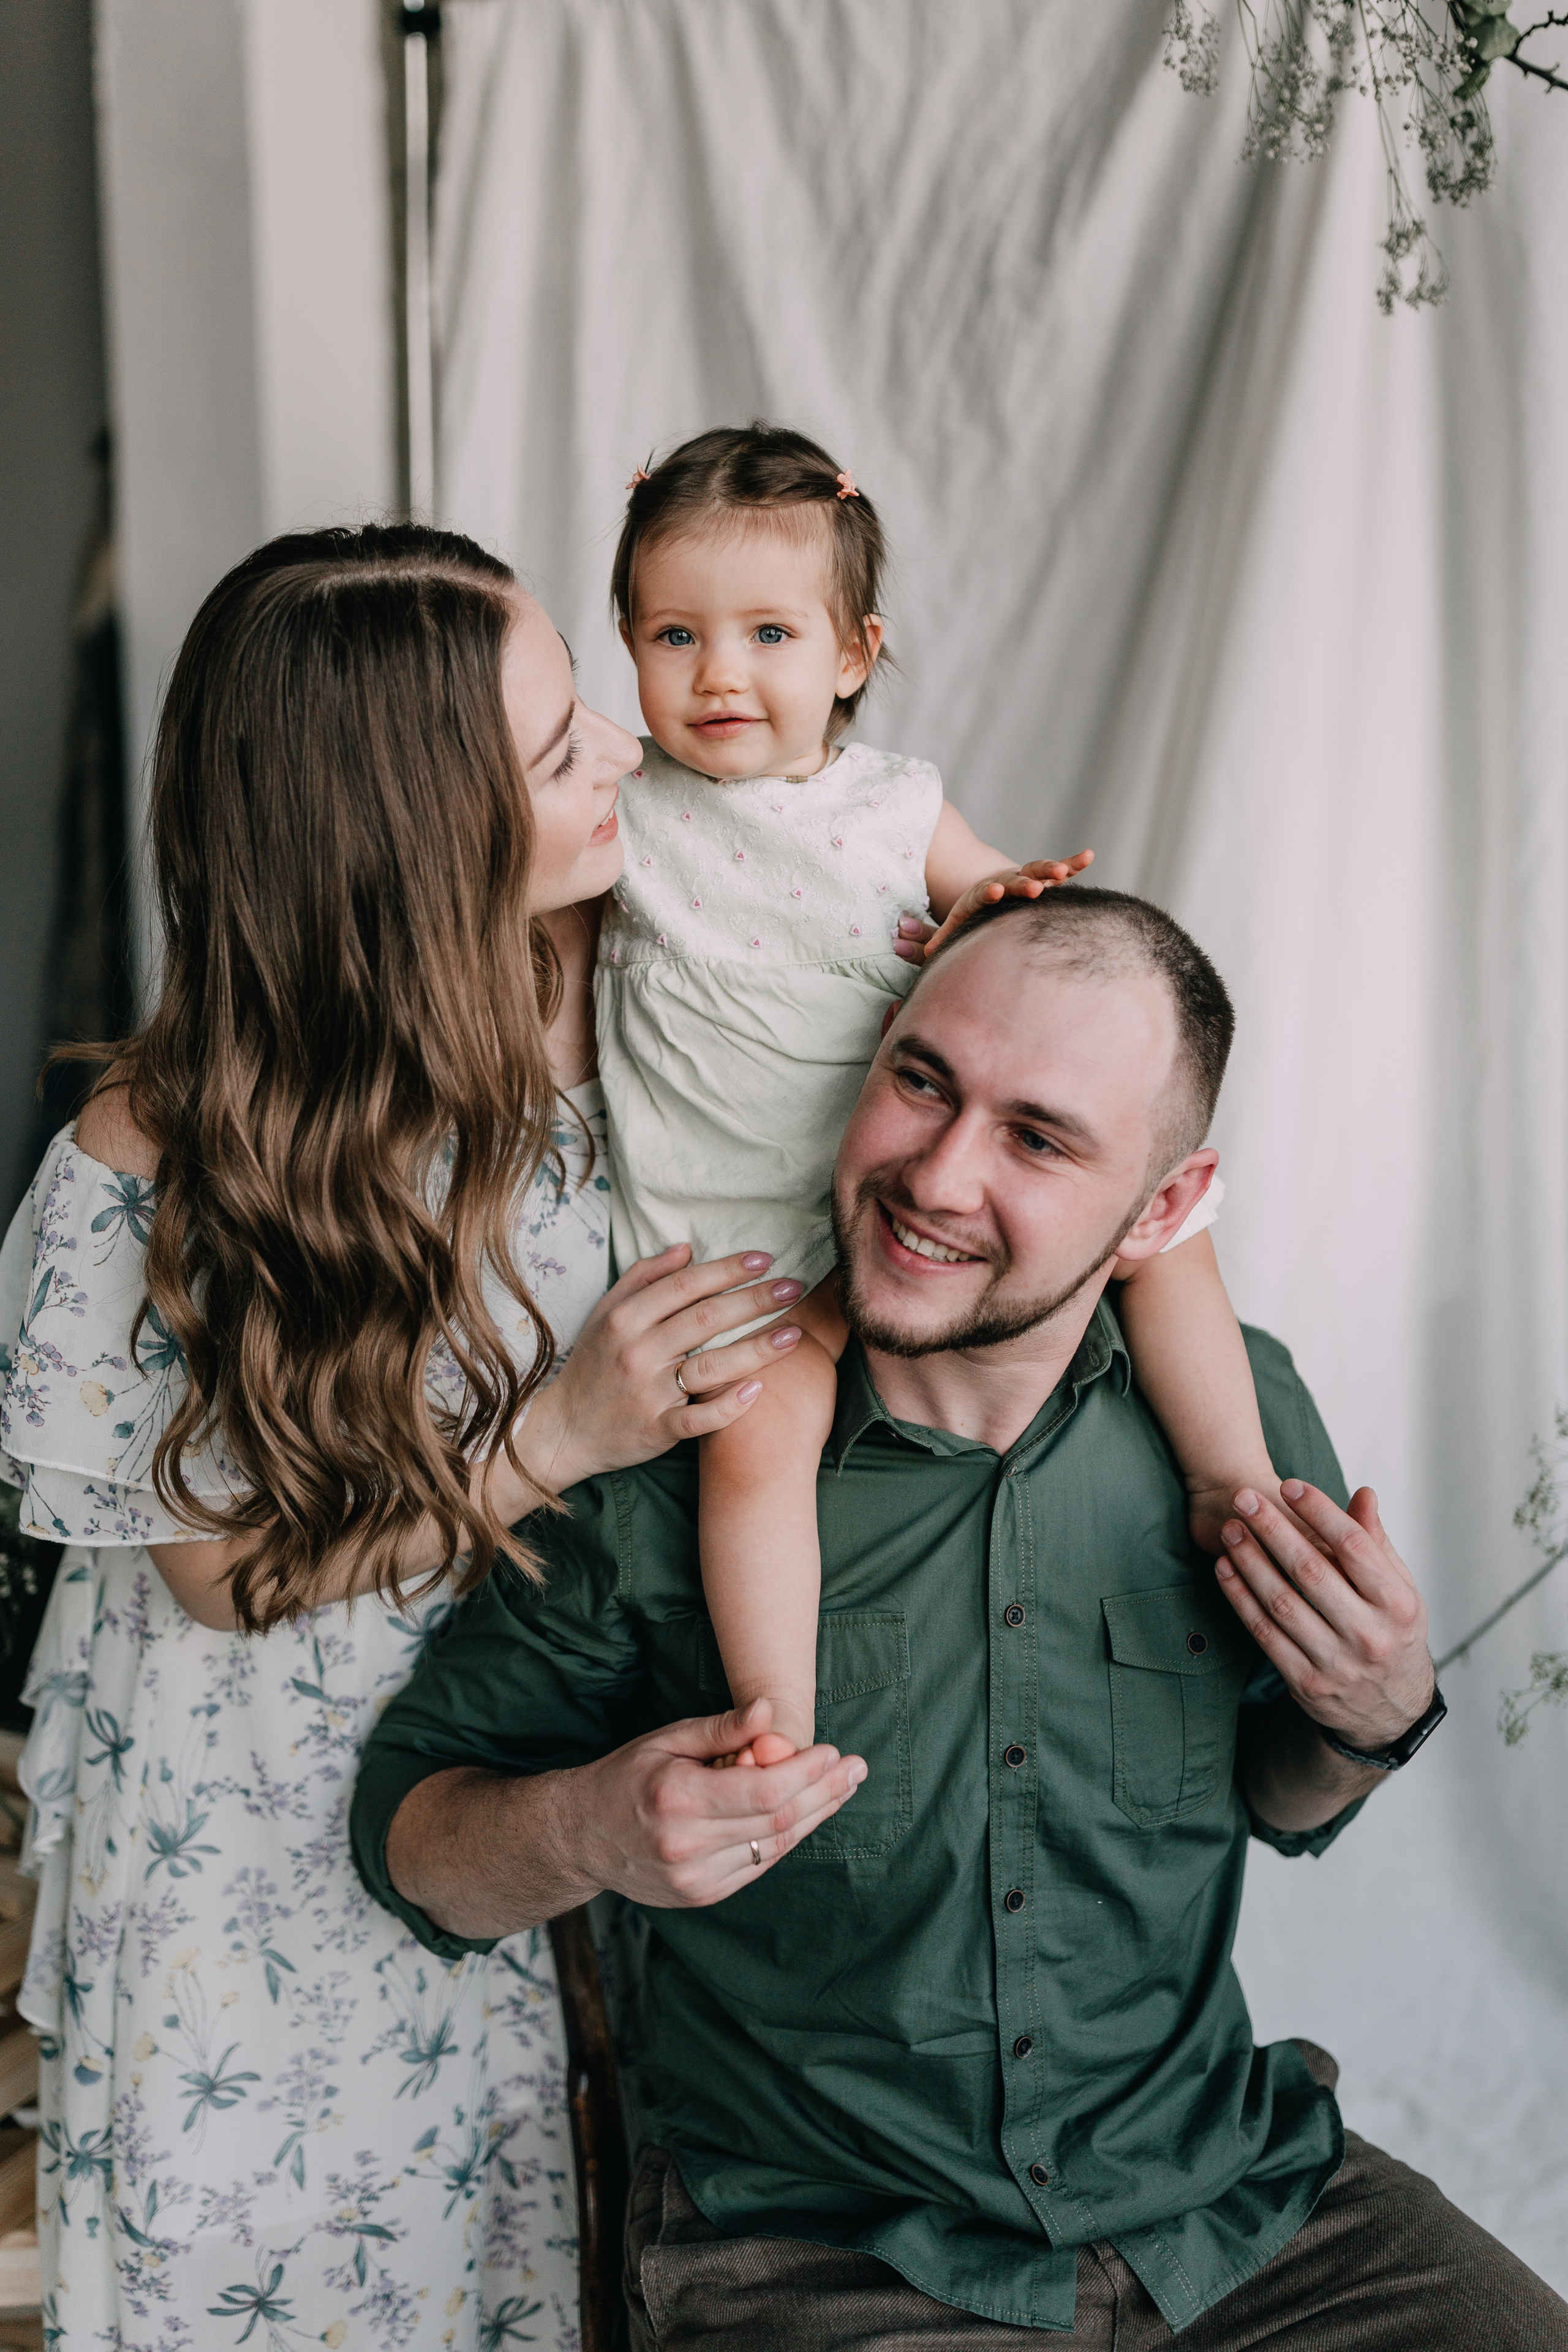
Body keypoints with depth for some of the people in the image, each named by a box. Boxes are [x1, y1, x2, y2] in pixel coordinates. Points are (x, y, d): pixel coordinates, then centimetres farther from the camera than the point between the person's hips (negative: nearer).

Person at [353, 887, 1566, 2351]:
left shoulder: (1239, 1411, -4)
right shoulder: (665, 1443, -15)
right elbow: (407, 1822, -5)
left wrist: (1366, 1725, -9)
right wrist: (583, 1833, -26)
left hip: (1231, 2197, 3)